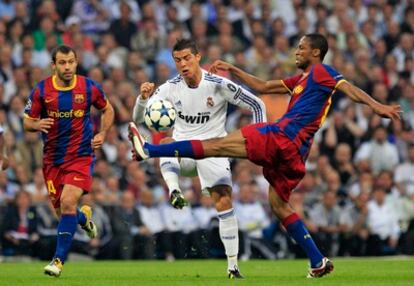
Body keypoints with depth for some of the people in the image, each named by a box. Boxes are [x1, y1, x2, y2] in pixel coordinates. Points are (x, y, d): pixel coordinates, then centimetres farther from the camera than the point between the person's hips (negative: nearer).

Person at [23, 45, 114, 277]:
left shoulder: (89, 88, -5)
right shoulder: (41, 90, -5)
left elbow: (107, 109, 12)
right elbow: (27, 122, 2)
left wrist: (103, 133, -3)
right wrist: (37, 125, -22)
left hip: (81, 155, -2)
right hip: (53, 159, 2)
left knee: (68, 202, -20)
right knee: (62, 210, 8)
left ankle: (59, 260, -11)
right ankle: (84, 217, 47)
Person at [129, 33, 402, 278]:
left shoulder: (321, 72, 2)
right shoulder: (301, 80, 29)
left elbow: (348, 88, -13)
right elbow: (263, 86, 36)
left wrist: (377, 106, -28)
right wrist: (232, 70, 35)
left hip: (282, 137, -10)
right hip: (291, 150, 10)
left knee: (217, 145, -11)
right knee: (279, 205, 14)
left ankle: (149, 150, -13)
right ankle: (319, 262, 9)